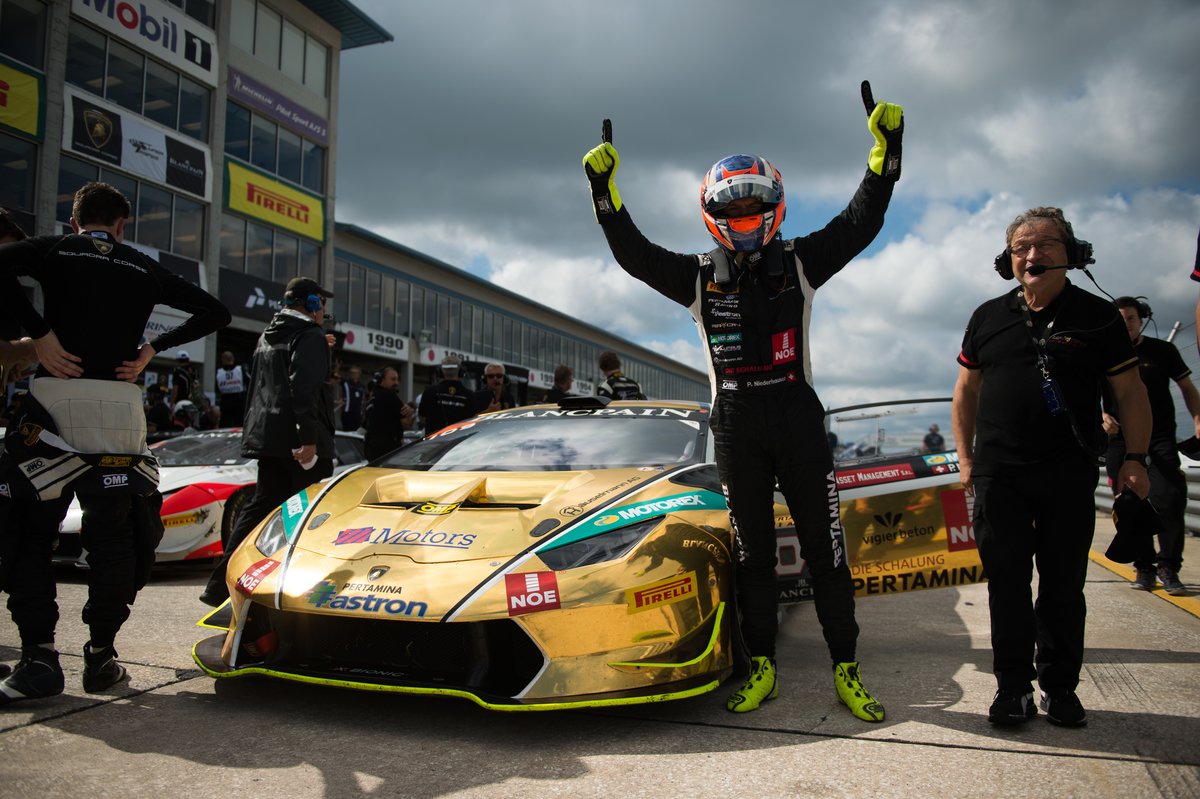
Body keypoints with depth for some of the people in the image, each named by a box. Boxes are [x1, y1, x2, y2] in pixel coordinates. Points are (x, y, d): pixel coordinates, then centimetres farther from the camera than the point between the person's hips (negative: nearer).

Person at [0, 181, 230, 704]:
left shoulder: (52, 250, 9)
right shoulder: (145, 270, 15)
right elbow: (215, 311, 14)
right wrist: (153, 349, 8)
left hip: (54, 398, -1)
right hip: (120, 406, 2)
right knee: (114, 537, 9)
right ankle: (101, 656, 9)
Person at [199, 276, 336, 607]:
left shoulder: (268, 336, 21)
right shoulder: (310, 336, -8)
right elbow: (304, 389, -21)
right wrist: (308, 438, -24)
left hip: (267, 437, 9)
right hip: (296, 440, -9)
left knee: (262, 506, 13)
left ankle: (219, 585, 11)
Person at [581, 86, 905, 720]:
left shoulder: (799, 263, 6)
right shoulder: (700, 277, 7)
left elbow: (860, 224, 0)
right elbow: (633, 254, 2)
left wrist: (885, 150, -8)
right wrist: (603, 189, -7)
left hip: (798, 420, -1)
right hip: (735, 429, 1)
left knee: (824, 547, 3)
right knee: (752, 552, 9)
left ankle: (846, 671, 13)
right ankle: (762, 668, 19)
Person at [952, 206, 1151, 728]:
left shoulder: (1097, 317, 4)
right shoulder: (988, 318, 8)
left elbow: (1130, 393, 7)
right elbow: (966, 392, 14)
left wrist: (1135, 459, -2)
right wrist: (965, 457, 10)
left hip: (1070, 475, -1)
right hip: (999, 474, 1)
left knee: (1064, 585, 6)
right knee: (1007, 583, 3)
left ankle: (1059, 687, 20)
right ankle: (1013, 687, 14)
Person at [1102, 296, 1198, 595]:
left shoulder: (1163, 351, 8)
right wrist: (1102, 416, -14)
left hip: (1160, 437, -1)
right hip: (1120, 440, 1)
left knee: (1169, 499, -13)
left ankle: (1168, 566, -2)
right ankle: (1143, 567, 12)